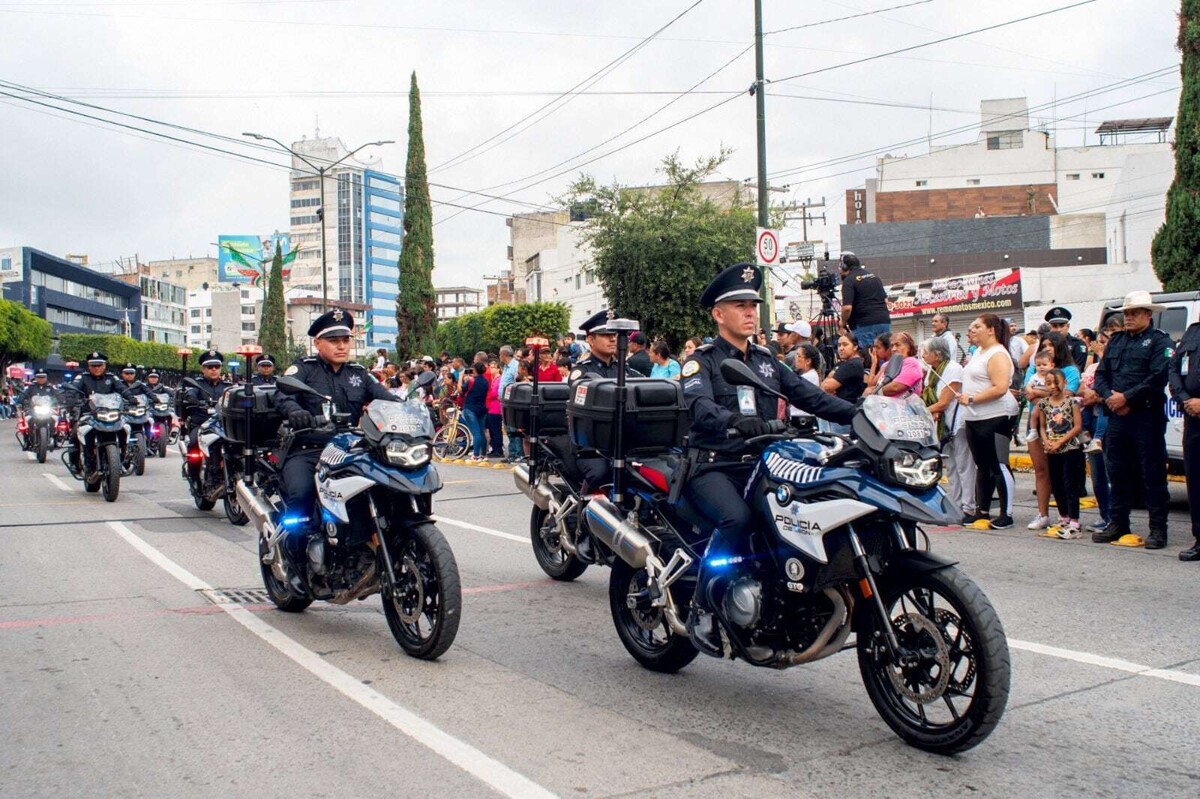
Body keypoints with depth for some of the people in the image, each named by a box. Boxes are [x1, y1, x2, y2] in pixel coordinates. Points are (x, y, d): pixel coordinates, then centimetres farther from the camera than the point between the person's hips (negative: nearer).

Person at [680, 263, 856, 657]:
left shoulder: (766, 360, 19)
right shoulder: (700, 361, 0)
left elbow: (809, 395, 10)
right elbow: (700, 407, -21)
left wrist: (859, 414, -6)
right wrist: (734, 421, -41)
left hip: (757, 465, 6)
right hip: (713, 466, -6)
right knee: (737, 518, -34)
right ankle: (701, 609, -18)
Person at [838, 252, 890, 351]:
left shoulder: (849, 281, -6)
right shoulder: (874, 276, 19)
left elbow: (847, 308, -16)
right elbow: (885, 300, 22)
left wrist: (843, 322, 1)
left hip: (865, 325, -7)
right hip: (885, 321, 7)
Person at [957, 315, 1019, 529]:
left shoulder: (997, 355, -13)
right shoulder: (979, 351, 16)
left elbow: (1000, 388, -24)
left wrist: (971, 399, -20)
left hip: (995, 417, -10)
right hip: (975, 418, 10)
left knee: (999, 466, -5)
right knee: (982, 466, 14)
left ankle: (1006, 514, 1)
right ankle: (983, 511, 22)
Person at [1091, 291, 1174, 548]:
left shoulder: (1160, 341, -3)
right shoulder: (1116, 340, 18)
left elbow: (1158, 378, -15)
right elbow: (1100, 374, 14)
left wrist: (1126, 397, -16)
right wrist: (1110, 397, -5)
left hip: (1147, 418, -6)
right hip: (1116, 416, 6)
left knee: (1152, 474, -2)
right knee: (1117, 472, 11)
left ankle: (1158, 529, 5)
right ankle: (1118, 524, 21)